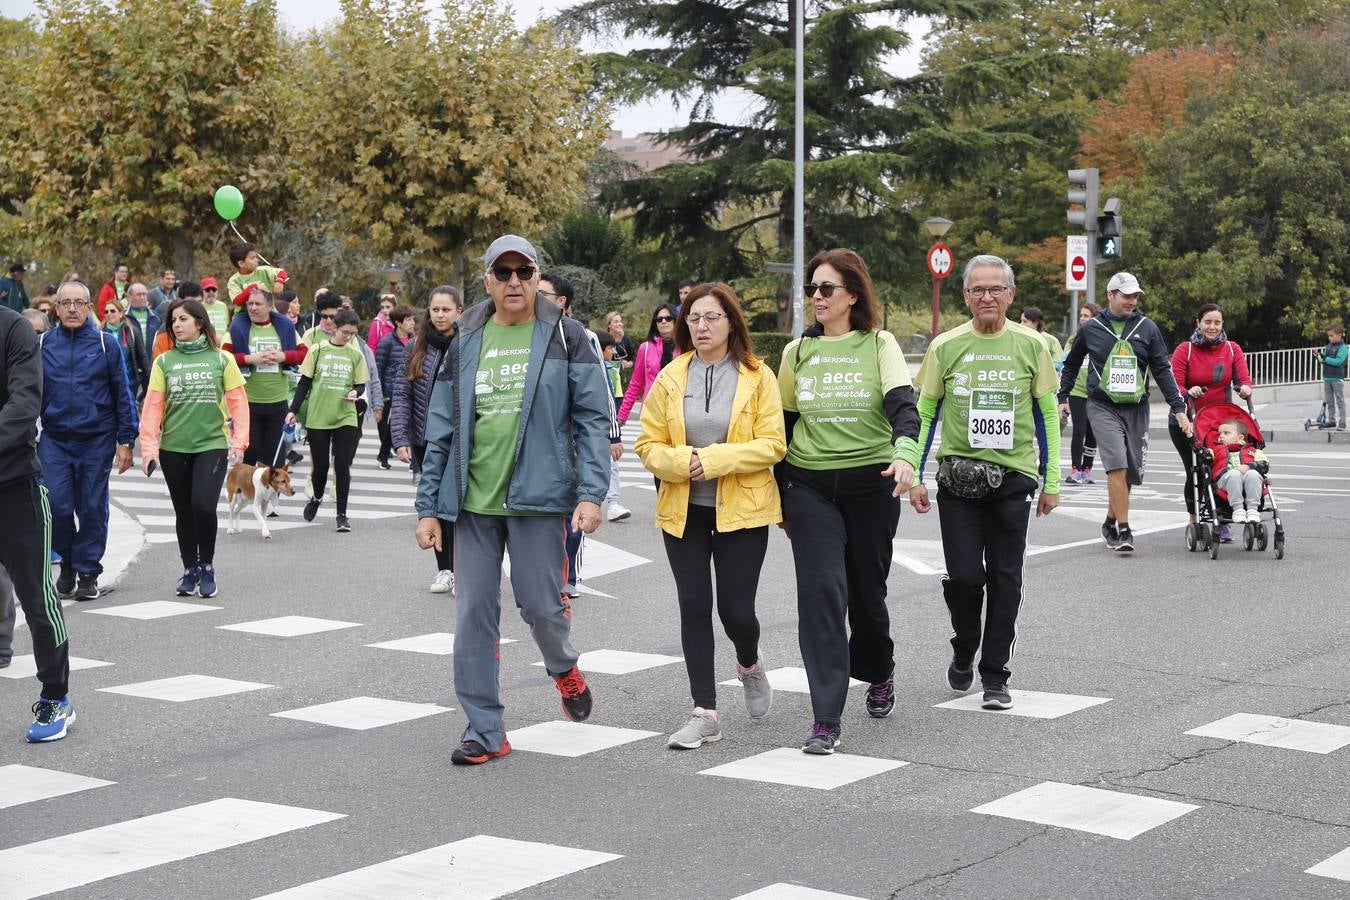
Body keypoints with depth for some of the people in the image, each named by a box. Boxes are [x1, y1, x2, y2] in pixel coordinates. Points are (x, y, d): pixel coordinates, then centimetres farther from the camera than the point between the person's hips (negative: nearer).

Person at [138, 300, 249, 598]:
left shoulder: (222, 359, 0)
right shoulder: (164, 362, 4)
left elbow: (238, 402, 0)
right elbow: (153, 405, 0)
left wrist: (239, 441, -8)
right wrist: (149, 447, -7)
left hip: (212, 445, -2)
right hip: (173, 448, 2)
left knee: (203, 505, -15)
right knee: (183, 512, 10)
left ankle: (207, 567, 4)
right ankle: (190, 569, 25)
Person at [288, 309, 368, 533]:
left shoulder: (355, 354, 4)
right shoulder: (318, 350, 0)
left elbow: (361, 385, 9)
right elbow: (304, 382, 5)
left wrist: (355, 393, -14)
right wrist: (294, 410, -1)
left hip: (345, 418, 0)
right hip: (317, 417, 0)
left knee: (342, 466, -5)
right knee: (320, 466, 7)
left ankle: (342, 514, 5)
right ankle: (316, 498, 37)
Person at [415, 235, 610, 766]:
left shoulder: (564, 337, 1)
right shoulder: (465, 342, 10)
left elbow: (593, 418, -2)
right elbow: (441, 429, 10)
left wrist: (591, 492, -13)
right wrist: (429, 505, 6)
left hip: (537, 498, -3)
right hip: (472, 502, 3)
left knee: (541, 607, -1)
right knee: (474, 616, 2)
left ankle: (563, 668, 34)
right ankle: (484, 731, 12)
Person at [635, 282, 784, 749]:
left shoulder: (758, 377, -4)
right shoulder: (671, 377, 3)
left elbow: (773, 444, -9)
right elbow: (649, 444, 4)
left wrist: (714, 460, -19)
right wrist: (681, 462, -16)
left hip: (741, 509, -2)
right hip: (683, 510, 2)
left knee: (736, 609, -2)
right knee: (693, 606, 0)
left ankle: (750, 665, 33)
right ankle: (705, 712, 8)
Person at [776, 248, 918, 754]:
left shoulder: (879, 345, 0)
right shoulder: (797, 352, 8)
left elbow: (903, 405, -14)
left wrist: (904, 453, -34)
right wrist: (780, 496, 15)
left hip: (871, 484, -1)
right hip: (810, 488, 1)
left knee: (867, 591, 10)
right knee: (821, 591, -12)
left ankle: (878, 675, 42)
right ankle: (826, 720, -12)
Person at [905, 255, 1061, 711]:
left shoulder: (1031, 345, 1)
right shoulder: (946, 346, 1)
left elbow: (1046, 415, 7)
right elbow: (923, 413, 6)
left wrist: (1051, 481, 5)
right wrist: (914, 476, 1)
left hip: (1013, 476, 0)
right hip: (958, 478, 0)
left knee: (1005, 579, 3)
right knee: (963, 576, -3)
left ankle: (995, 675, 14)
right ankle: (964, 652, 25)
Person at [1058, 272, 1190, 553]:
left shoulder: (1147, 327, 4)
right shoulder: (1091, 329, 3)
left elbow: (1163, 369, 5)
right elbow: (1071, 365, 18)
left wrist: (1178, 408, -2)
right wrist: (1062, 398, 16)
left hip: (1136, 408, 3)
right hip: (1103, 408, -2)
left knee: (1130, 472, 7)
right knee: (1117, 466, -18)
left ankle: (1110, 523, 28)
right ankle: (1123, 530, -17)